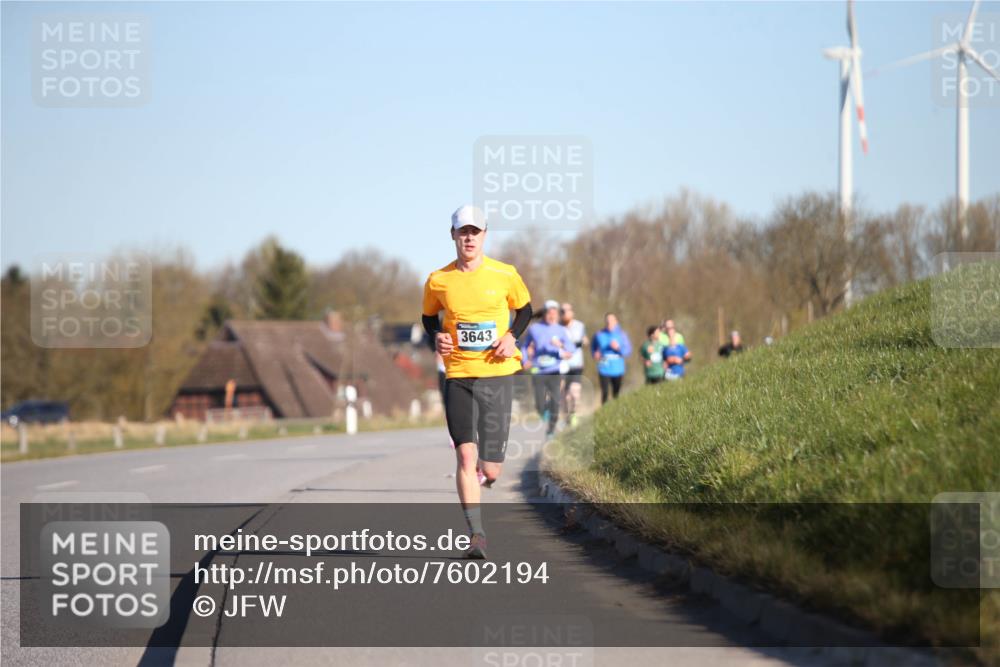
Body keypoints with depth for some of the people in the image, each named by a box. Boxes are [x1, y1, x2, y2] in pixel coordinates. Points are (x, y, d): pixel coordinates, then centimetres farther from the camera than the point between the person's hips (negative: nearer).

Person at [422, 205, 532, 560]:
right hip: (458, 376, 0)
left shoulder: (505, 275, -1)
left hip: (497, 374, 0)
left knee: (490, 469, -2)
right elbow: (429, 316, 19)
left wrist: (512, 337, -3)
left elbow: (524, 309, 15)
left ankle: (490, 468, 37)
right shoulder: (438, 281, 2)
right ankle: (476, 534, -7)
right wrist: (437, 337, -2)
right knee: (465, 454, -13)